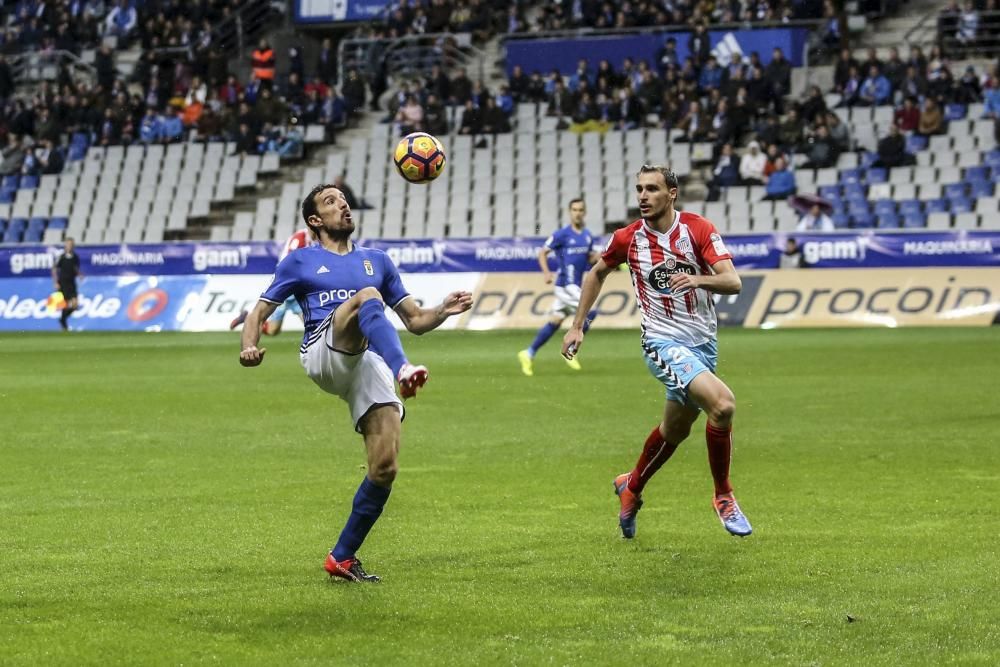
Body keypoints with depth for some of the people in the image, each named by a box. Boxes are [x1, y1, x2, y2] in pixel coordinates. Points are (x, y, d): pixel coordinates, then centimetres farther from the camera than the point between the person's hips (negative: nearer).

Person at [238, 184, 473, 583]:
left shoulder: (376, 261, 28)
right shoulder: (302, 262, 19)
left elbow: (415, 320, 26)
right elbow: (260, 312, 15)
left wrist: (443, 311, 3)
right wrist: (249, 347, -7)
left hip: (369, 365, 4)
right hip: (323, 352, -3)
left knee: (384, 468, -12)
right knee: (368, 296, -33)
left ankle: (342, 558, 3)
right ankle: (404, 370, -58)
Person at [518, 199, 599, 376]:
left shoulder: (588, 235, 11)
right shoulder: (562, 234, -9)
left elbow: (590, 258, 21)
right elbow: (542, 252, -5)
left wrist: (596, 257, -3)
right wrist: (546, 273, -20)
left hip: (574, 285, 7)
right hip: (565, 284, -7)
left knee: (555, 321, 9)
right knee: (590, 313, -15)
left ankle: (529, 353, 18)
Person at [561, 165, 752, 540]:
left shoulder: (699, 229, -7)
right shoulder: (628, 238, -5)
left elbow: (733, 282, -16)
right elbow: (597, 273, 15)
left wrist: (698, 279, -35)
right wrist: (577, 326, 13)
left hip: (703, 341, 3)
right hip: (664, 341, -3)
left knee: (676, 429, 18)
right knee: (722, 403, -26)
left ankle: (631, 487, 46)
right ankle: (723, 496, -8)